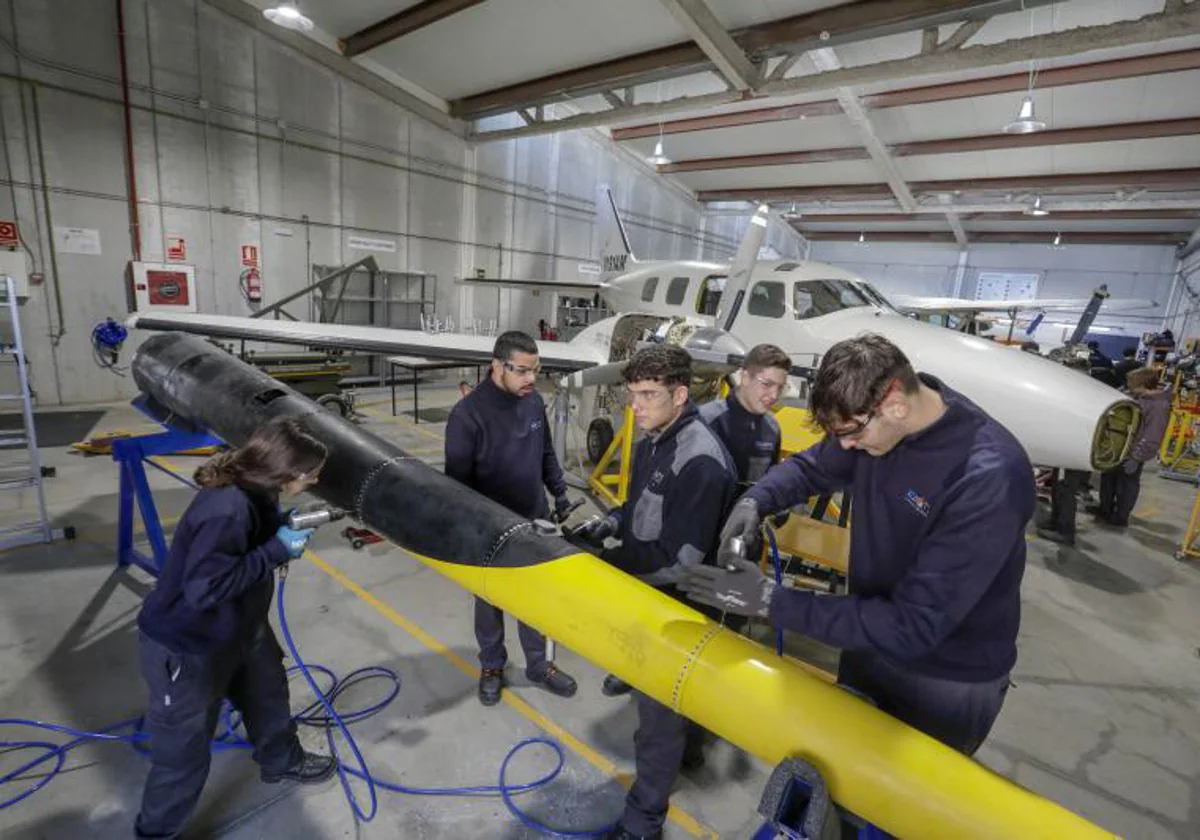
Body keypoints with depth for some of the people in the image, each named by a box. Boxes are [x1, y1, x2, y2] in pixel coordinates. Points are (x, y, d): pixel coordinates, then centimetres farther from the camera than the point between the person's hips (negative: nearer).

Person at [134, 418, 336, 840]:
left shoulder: (254, 492, -10)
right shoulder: (226, 510, -37)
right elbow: (204, 588, -37)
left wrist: (286, 531, -13)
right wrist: (278, 549, -32)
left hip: (239, 628, 9)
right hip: (184, 649, -9)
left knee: (268, 691, 27)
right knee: (184, 752, 12)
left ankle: (283, 760, 53)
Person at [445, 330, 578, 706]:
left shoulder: (534, 401, -4)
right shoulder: (468, 413, -22)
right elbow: (457, 478, -17)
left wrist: (559, 492, 11)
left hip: (534, 523, 5)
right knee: (490, 601, 18)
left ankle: (538, 665, 39)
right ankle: (491, 666, 41)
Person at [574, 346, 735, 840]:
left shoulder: (702, 462, -28)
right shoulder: (652, 441, 2)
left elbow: (680, 558, -27)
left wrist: (606, 562, -21)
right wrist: (609, 523, -3)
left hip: (674, 606, -9)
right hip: (641, 594, 9)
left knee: (658, 712, 8)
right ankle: (683, 747, 53)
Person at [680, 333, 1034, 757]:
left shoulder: (990, 478, -34)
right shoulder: (875, 420, -16)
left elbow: (914, 625, -34)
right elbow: (812, 465, 2)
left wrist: (772, 601, -35)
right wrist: (755, 500, -19)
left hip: (948, 683, -5)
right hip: (872, 637, 6)